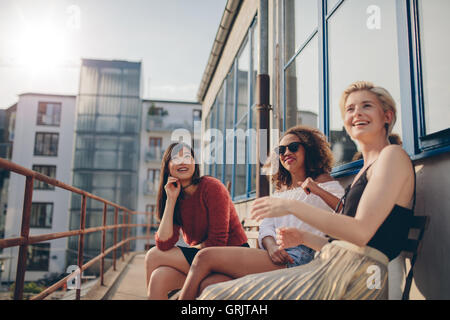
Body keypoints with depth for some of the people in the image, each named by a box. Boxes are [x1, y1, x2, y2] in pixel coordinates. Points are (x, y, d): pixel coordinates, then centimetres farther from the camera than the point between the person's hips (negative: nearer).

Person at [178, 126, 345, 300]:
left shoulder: (324, 182, 7)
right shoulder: (280, 191, 26)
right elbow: (266, 226, 12)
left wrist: (319, 191, -22)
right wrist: (271, 245, -9)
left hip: (300, 258, -6)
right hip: (276, 258, 6)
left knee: (205, 257, -15)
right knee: (207, 284, -17)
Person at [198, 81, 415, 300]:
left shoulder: (393, 155, -4)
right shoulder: (365, 171, 22)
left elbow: (361, 232, -17)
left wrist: (292, 206, -16)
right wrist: (303, 238, 9)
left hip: (357, 279, -8)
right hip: (329, 267, 9)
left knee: (219, 295, -13)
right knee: (217, 289, 3)